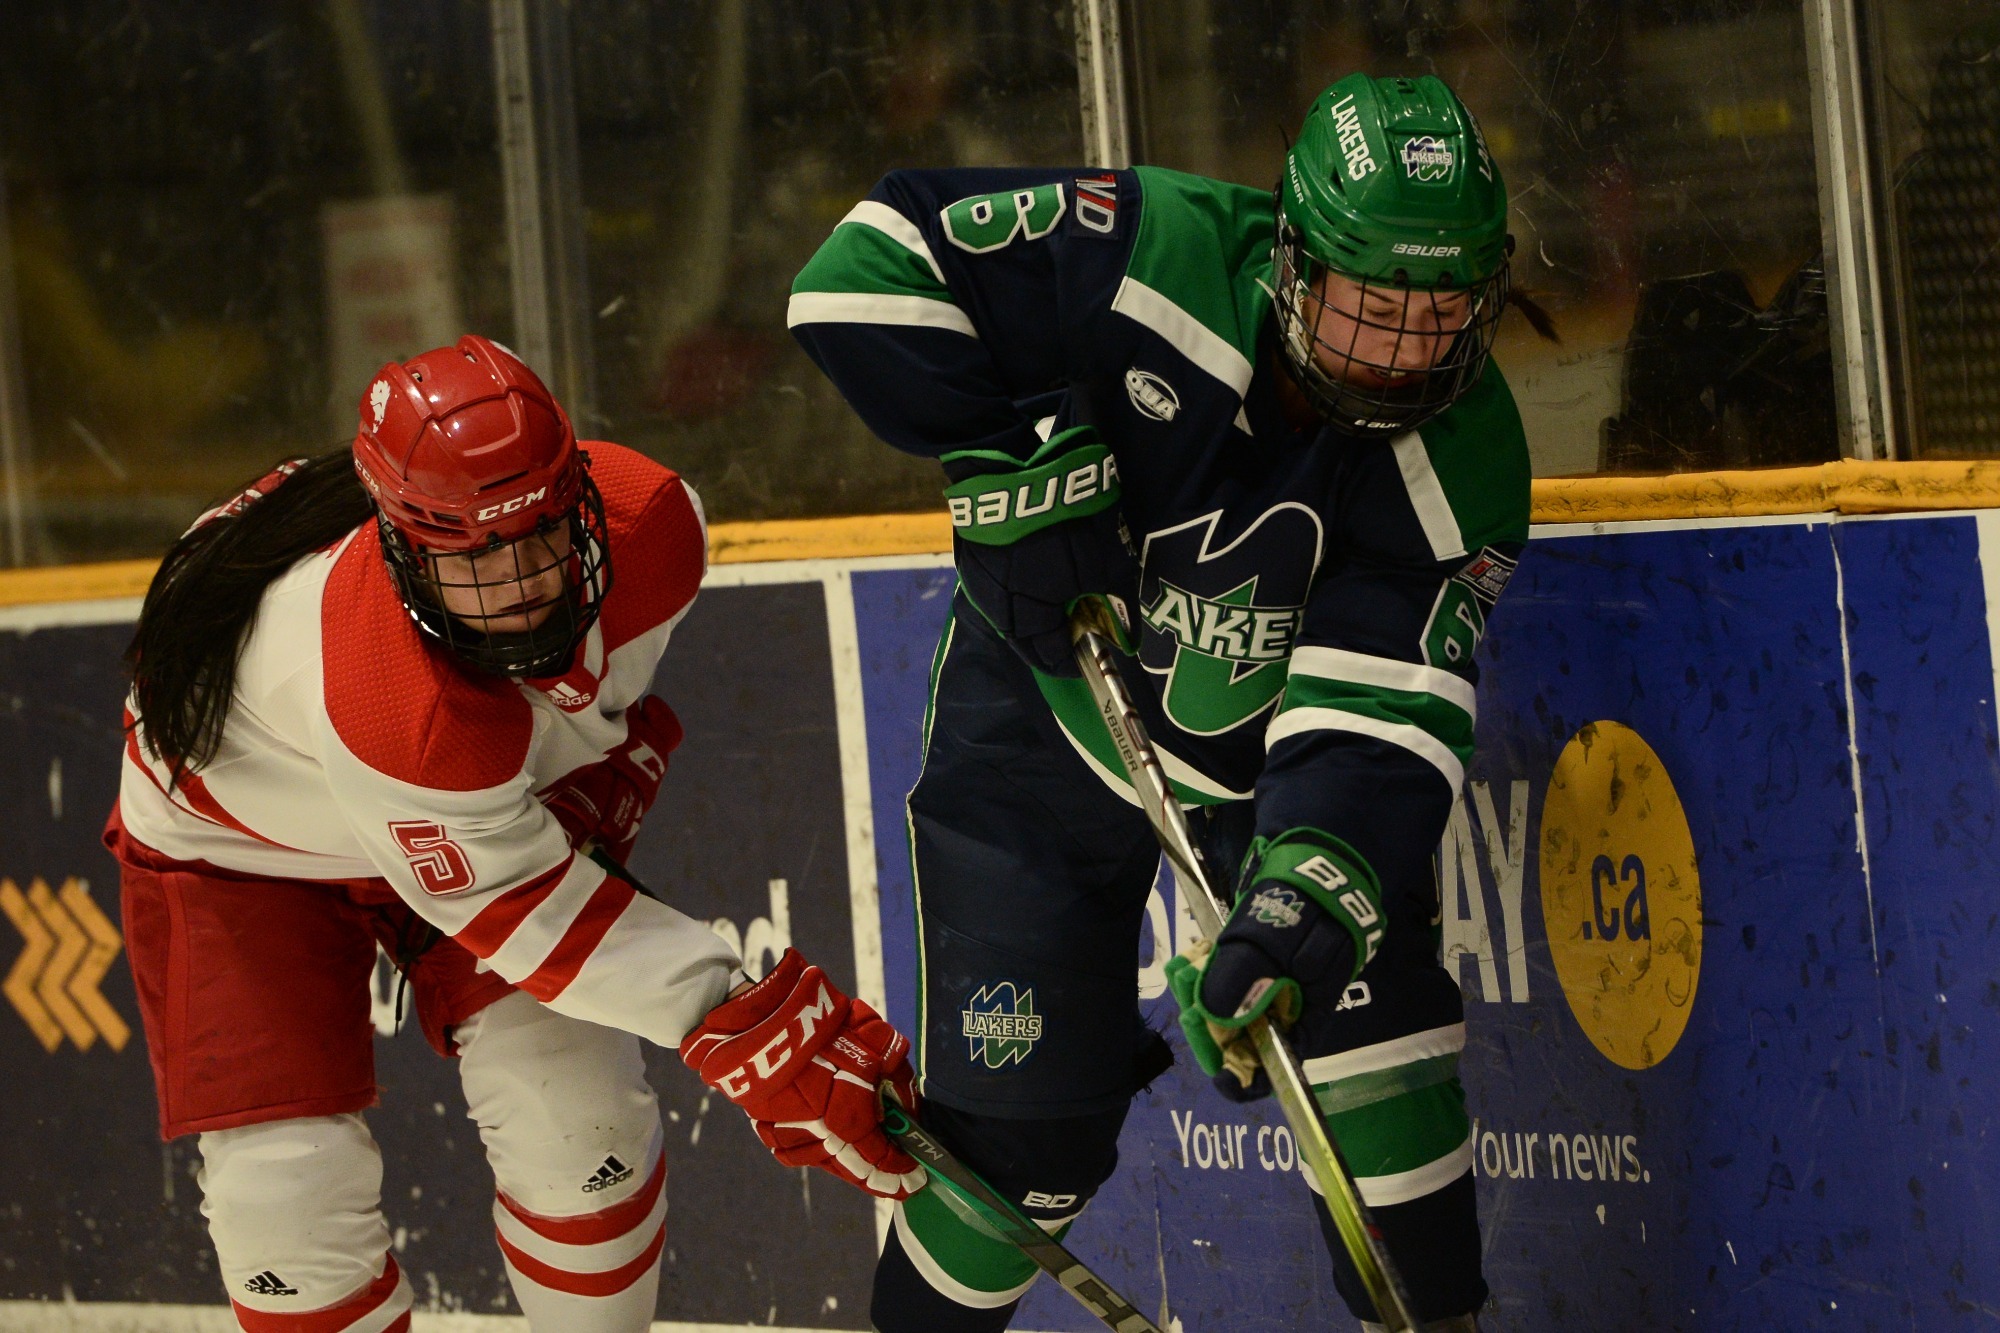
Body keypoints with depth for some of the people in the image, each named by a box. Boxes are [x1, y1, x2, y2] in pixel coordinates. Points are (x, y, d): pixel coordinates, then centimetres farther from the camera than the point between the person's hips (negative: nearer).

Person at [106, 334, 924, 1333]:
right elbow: (519, 911, -34)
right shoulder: (384, 700, -46)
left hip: (491, 796, 5)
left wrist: (605, 777, -6)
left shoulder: (651, 522, -28)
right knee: (287, 1191, -15)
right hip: (235, 839, -5)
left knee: (574, 1114, -9)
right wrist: (747, 1033, -37)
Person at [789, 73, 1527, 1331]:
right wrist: (1019, 461, -31)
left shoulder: (1464, 467, -22)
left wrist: (1312, 888, -45)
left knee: (1378, 1032, -11)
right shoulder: (1160, 258, -30)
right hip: (1049, 720, -2)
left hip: (1271, 743, 2)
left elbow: (1376, 715, -28)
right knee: (1021, 1129, -3)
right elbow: (875, 264, -29)